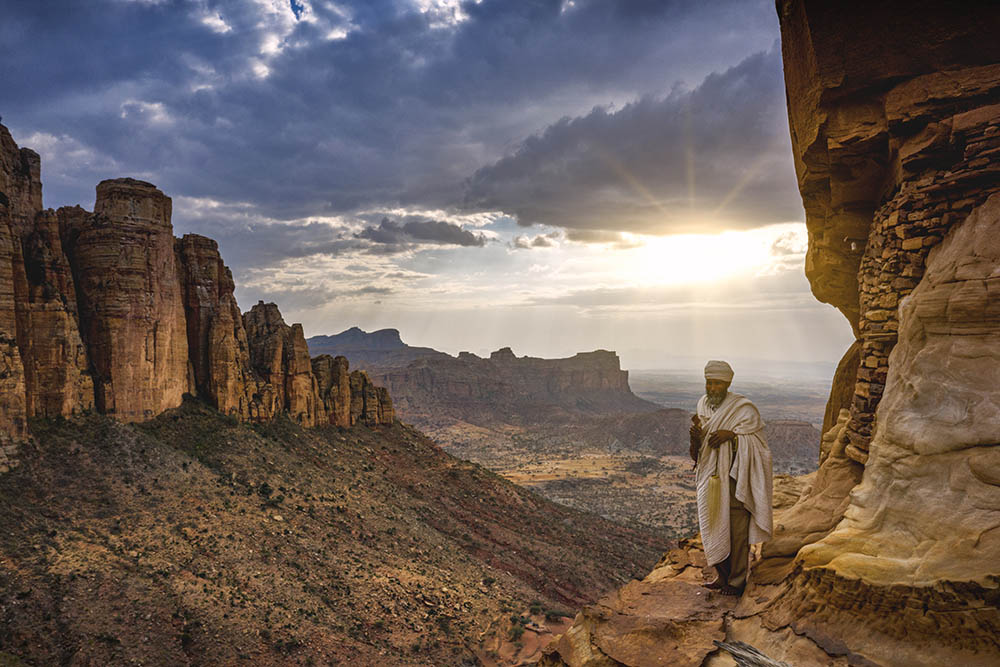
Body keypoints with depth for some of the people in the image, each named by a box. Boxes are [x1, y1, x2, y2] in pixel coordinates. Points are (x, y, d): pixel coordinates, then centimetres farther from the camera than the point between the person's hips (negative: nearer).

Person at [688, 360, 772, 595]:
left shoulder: (744, 409, -12)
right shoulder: (703, 405, 4)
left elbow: (757, 442, -11)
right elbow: (699, 448, 7)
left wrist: (732, 435, -24)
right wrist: (696, 433, -15)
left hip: (736, 476, -5)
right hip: (711, 476, 5)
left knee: (736, 529, 1)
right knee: (715, 526, 13)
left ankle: (737, 580, 15)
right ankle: (723, 575, 29)